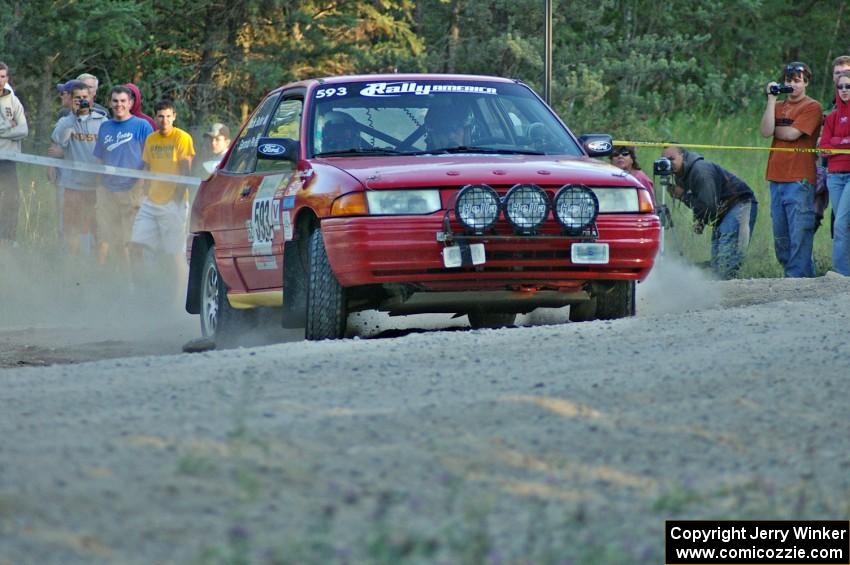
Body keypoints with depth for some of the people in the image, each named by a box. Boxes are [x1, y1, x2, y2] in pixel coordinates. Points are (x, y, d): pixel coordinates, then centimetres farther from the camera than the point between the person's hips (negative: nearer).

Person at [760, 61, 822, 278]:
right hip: (777, 178, 7)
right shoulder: (778, 106, 17)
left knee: (799, 233, -9)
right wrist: (772, 100, -1)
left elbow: (791, 134, -12)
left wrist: (774, 129, 5)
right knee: (780, 235, 9)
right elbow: (766, 132, 0)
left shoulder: (812, 107, -1)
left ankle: (798, 276, -9)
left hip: (800, 179, -7)